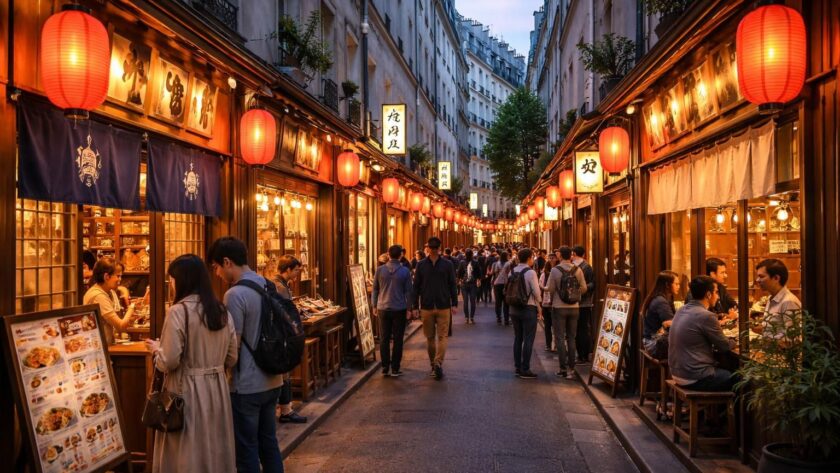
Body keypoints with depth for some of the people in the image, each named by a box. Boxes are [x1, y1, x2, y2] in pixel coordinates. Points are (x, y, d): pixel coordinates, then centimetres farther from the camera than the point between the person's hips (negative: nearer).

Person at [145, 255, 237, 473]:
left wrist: (156, 349, 4)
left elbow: (169, 362, -15)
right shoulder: (222, 311, 5)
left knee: (186, 455, 7)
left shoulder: (178, 311, -14)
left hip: (188, 392, -6)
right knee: (215, 452, 16)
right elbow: (232, 359, 10)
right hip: (217, 389, 6)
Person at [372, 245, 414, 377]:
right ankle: (395, 369, 6)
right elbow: (408, 291, -3)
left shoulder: (380, 270, -1)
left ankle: (385, 368, 11)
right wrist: (409, 307, 5)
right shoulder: (405, 271, -6)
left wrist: (375, 306, 14)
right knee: (397, 339, 5)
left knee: (384, 338, 9)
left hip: (383, 308, 2)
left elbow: (375, 289, 6)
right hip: (399, 309, -2)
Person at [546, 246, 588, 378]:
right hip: (574, 307, 3)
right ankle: (571, 369, 12)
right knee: (571, 338, 12)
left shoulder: (555, 270, -12)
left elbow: (550, 289, -11)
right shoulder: (577, 270, -3)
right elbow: (584, 288, -2)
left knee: (560, 338, 5)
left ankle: (563, 368, 4)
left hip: (559, 307, -3)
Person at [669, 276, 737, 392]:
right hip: (695, 379, -9)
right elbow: (725, 346, -8)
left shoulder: (681, 311, 5)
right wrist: (734, 341, 13)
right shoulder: (706, 316, -19)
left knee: (727, 370, 25)